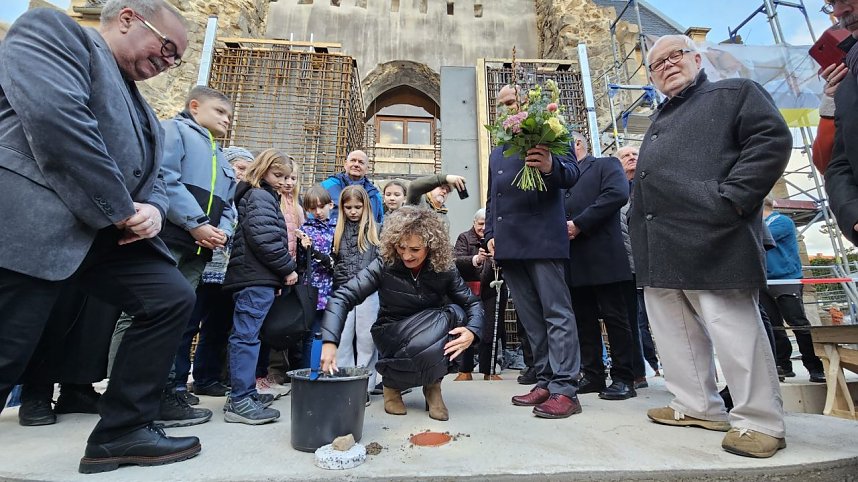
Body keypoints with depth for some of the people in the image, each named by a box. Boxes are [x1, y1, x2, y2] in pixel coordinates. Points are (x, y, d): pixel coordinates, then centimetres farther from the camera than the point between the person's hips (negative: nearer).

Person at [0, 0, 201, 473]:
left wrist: (153, 210, -2)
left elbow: (149, 175, 22)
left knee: (173, 298, 1)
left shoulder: (138, 107, 25)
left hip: (107, 233, 8)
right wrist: (123, 209, -15)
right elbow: (55, 116, -17)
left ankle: (122, 431, 11)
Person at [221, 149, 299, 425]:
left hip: (254, 277, 11)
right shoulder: (260, 196, -6)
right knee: (246, 336, -9)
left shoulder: (265, 196, 25)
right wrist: (288, 268, -10)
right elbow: (265, 239, -19)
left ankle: (244, 393, 22)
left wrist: (280, 273, 18)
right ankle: (240, 402, -5)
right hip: (257, 278, -11)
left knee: (246, 335, 13)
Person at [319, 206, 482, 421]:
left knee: (456, 313, -28)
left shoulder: (444, 269, -14)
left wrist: (471, 332, -30)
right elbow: (342, 297, -24)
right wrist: (329, 342, -37)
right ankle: (392, 382, 1)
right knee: (425, 348, -35)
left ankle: (433, 386, -5)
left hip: (432, 334, 3)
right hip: (392, 336, -2)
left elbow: (473, 303, -8)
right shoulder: (384, 266, -20)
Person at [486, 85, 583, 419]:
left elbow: (571, 174, -8)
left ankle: (564, 389, 1)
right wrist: (491, 235, 15)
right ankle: (545, 382, 17)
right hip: (509, 245, 7)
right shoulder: (496, 154, 26)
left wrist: (551, 167, -30)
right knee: (530, 319, 9)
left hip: (542, 239, -7)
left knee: (557, 314, -4)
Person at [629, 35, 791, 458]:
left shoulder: (735, 93, 9)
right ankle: (698, 407, 24)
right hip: (659, 248, 8)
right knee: (675, 332, 12)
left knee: (735, 333, -5)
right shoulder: (659, 122, 28)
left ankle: (760, 421, 10)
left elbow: (773, 139, -6)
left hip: (710, 239, -8)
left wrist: (731, 198, -16)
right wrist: (640, 235, 14)